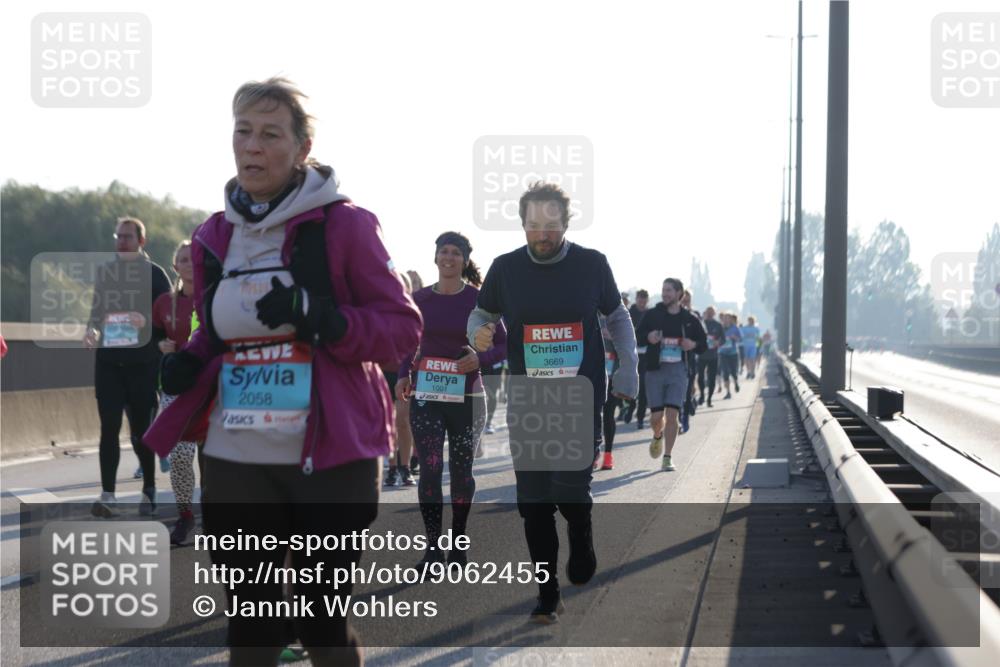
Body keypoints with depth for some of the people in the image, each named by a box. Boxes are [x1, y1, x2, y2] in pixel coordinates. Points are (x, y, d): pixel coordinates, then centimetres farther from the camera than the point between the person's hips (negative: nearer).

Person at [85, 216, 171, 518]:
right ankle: (107, 495, -7)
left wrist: (147, 321, -21)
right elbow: (96, 311, 17)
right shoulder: (104, 272, 10)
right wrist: (91, 331, -3)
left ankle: (149, 491, 22)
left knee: (141, 431, 5)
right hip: (108, 361, 3)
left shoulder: (154, 274, -1)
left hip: (143, 363, -3)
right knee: (109, 428, -6)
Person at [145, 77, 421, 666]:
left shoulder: (345, 224, -5)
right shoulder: (214, 236, 10)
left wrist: (318, 318, -21)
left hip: (331, 457, -4)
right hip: (236, 462, 4)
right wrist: (191, 363, 1)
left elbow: (403, 328, -6)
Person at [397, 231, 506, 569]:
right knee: (429, 469, -8)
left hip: (467, 398, -1)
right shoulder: (420, 298, 5)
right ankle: (433, 548, -3)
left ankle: (458, 545, 22)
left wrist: (480, 360, -18)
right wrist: (403, 375, 1)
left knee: (462, 470, 7)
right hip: (426, 397, 1)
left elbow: (504, 345, 1)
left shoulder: (478, 300, -2)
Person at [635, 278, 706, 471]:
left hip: (678, 370, 0)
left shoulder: (689, 319, 5)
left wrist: (693, 345, -10)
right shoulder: (652, 314, 2)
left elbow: (703, 344, 12)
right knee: (656, 415, 0)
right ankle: (658, 436, 36)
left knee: (672, 413, -9)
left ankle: (667, 457, 1)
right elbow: (637, 334, 4)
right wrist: (648, 337, -17)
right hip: (655, 369, 0)